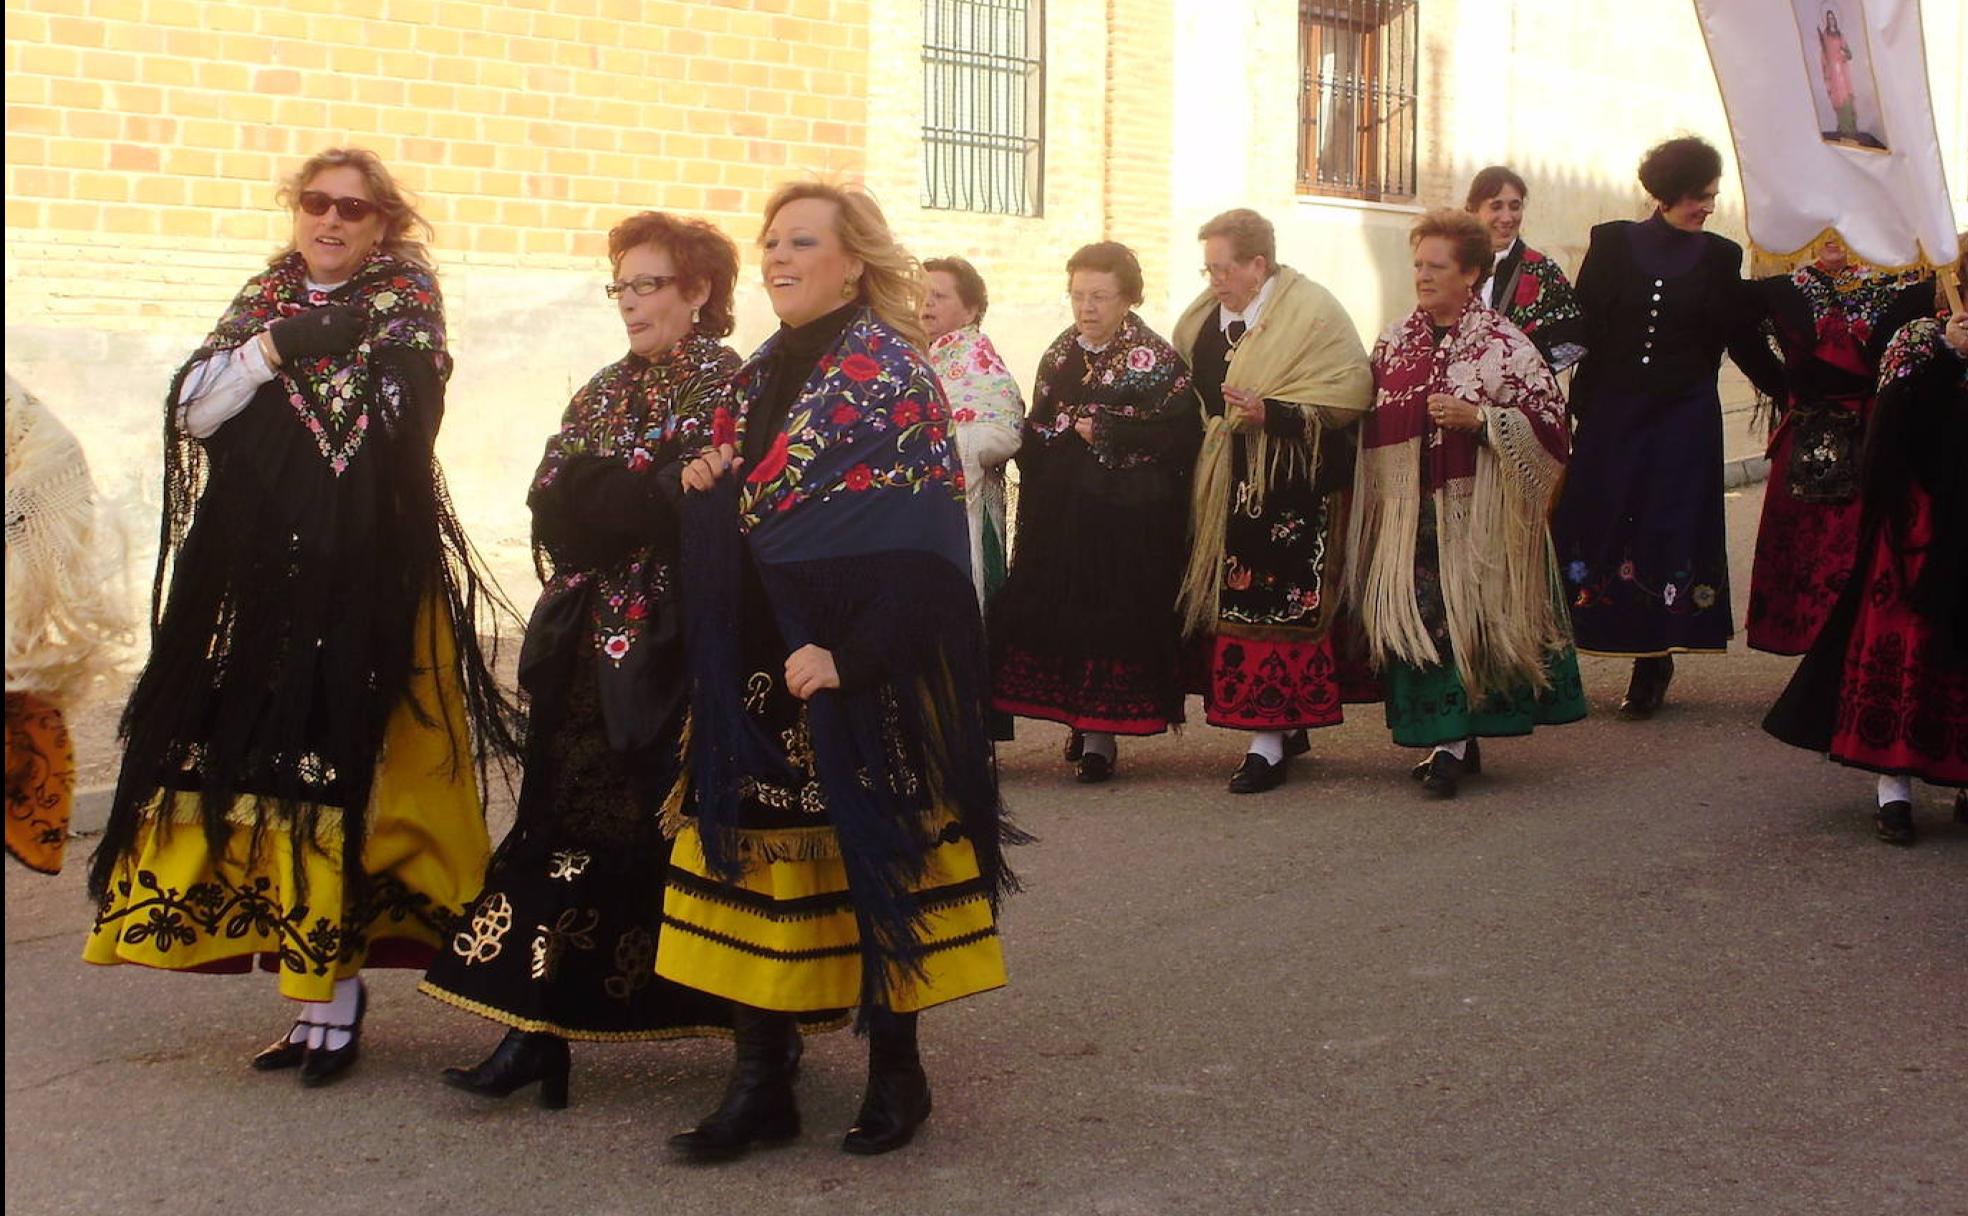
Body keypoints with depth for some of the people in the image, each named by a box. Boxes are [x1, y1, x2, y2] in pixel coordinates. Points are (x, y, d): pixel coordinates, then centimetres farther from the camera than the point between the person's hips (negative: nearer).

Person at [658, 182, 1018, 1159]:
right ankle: (760, 1080, 13)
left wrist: (850, 656, -24)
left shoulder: (888, 374, -9)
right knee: (758, 858, 6)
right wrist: (705, 488, 1)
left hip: (858, 678, -7)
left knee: (870, 859, 2)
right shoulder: (759, 377, 14)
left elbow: (919, 545, -16)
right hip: (757, 676, 7)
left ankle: (895, 1069, 18)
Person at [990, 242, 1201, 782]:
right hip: (1059, 517, 6)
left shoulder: (1157, 361, -6)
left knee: (1116, 619, -5)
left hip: (1128, 520, -6)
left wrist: (1103, 432, -15)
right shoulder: (1058, 357, 13)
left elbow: (1179, 434, -15)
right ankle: (1083, 722, 18)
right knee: (1057, 616, 4)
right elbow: (1034, 435, 16)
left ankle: (1100, 734, 3)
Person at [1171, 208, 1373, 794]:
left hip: (1290, 487, -7)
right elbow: (1195, 393, 25)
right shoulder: (1204, 318, 12)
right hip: (1226, 487, 7)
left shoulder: (1312, 311, -7)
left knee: (1279, 607, -8)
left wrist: (1273, 413, -21)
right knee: (1234, 605, 7)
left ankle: (1269, 743, -6)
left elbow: (1351, 391, -12)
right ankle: (1288, 723, 19)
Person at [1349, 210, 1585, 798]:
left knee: (1468, 614, -8)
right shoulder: (1394, 343, 13)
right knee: (1415, 619, 1)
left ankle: (1456, 742, -4)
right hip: (1407, 513, 5)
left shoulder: (1504, 346, -2)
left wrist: (1477, 419, -16)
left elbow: (1546, 420, -6)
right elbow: (1373, 427, 20)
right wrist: (1372, 498, 12)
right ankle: (1450, 740, 10)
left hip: (1476, 512, -5)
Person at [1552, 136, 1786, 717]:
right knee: (1594, 527, -2)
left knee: (1668, 533, -1)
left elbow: (1746, 342, 11)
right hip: (1611, 415, 0)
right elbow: (1581, 325, 0)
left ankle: (1653, 662, 6)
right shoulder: (1612, 244, 3)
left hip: (1684, 419, 0)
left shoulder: (1718, 257, 6)